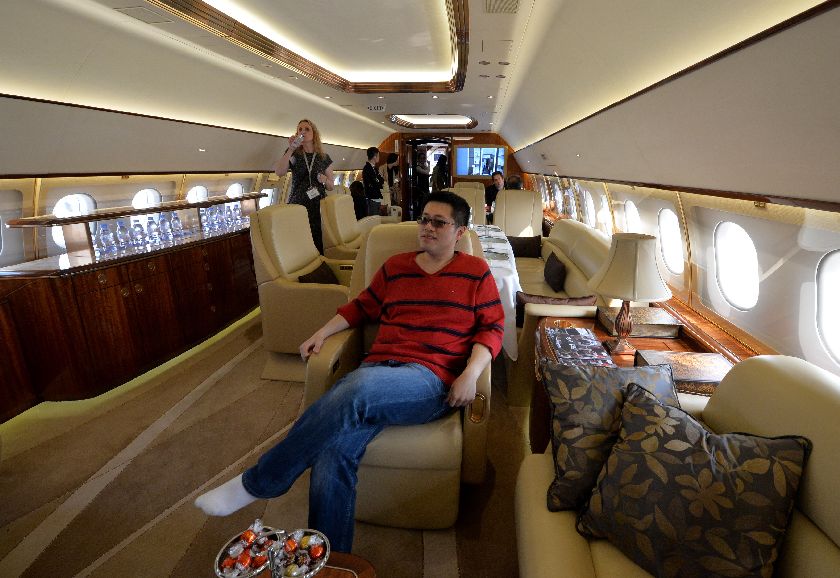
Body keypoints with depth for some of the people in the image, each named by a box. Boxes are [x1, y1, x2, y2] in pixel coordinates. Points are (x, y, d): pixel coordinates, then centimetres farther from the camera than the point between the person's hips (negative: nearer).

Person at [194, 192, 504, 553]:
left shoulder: (476, 272, 11)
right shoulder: (395, 266, 20)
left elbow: (492, 327, 7)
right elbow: (362, 307, 27)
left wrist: (470, 374, -9)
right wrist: (323, 333, 13)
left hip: (431, 379, -3)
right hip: (378, 367, 4)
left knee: (358, 388, -36)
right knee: (332, 452, -26)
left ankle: (257, 483, -15)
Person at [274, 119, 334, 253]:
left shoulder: (324, 158, 10)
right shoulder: (293, 154, 8)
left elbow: (331, 186, 14)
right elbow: (279, 172, -11)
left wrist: (324, 180, -8)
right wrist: (291, 148, -13)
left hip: (319, 206, 1)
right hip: (297, 205, -1)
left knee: (319, 244, -7)